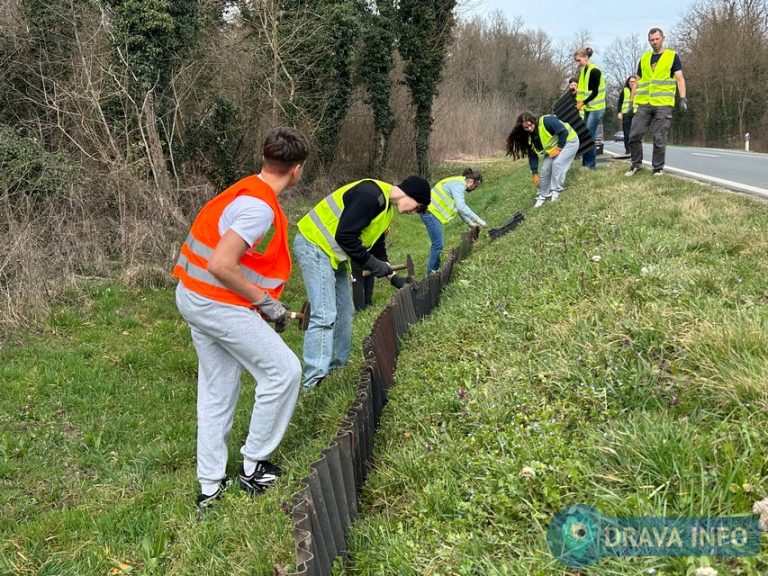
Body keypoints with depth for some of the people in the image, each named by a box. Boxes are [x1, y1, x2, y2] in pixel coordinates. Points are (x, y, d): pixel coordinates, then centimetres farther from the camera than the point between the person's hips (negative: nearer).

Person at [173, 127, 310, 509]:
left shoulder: (248, 191, 8)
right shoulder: (260, 207, -21)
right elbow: (221, 265, -27)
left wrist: (261, 299, 15)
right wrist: (265, 301, -16)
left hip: (194, 298, 10)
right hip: (218, 304, -10)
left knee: (217, 391, 15)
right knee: (283, 372, 1)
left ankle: (210, 485, 22)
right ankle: (253, 467, 12)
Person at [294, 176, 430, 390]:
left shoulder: (387, 207, 12)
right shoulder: (371, 195, -21)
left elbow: (378, 248, 22)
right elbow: (345, 235, -25)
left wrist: (393, 277, 18)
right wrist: (372, 264, -16)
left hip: (334, 254, 11)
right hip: (314, 246, -11)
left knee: (344, 313, 15)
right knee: (325, 315, -16)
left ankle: (336, 367, 27)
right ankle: (313, 380, -16)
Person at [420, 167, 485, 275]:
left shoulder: (459, 183, 17)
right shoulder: (459, 185, -16)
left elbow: (459, 207, 24)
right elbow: (461, 207, -27)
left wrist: (470, 223, 21)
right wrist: (478, 219, -24)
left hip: (431, 212, 11)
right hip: (431, 212, -11)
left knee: (437, 244, 16)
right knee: (438, 245, -8)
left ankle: (434, 270, 24)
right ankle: (431, 273, -2)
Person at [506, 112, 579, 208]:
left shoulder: (547, 121, -33)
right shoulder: (529, 137, -11)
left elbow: (564, 132, -30)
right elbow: (532, 155, -5)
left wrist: (558, 148, -27)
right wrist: (535, 173, -8)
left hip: (568, 141, -7)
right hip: (552, 148, 7)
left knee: (557, 163, -26)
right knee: (544, 171, 0)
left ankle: (556, 191, -16)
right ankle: (542, 196, 14)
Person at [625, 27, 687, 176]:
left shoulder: (672, 56, 5)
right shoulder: (644, 57, 16)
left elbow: (679, 78, 0)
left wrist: (683, 98, -12)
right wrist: (632, 101, 12)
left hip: (663, 104, -3)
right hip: (644, 104, 3)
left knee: (659, 138, -2)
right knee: (634, 135, -3)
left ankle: (658, 168, 8)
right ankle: (636, 164, 13)